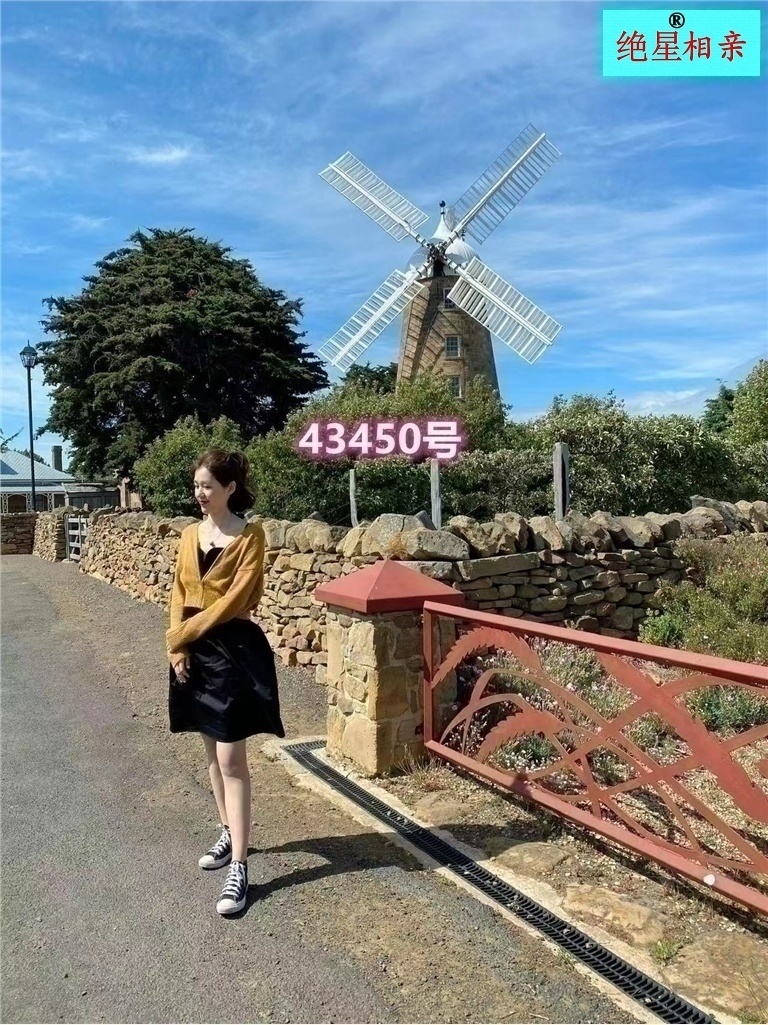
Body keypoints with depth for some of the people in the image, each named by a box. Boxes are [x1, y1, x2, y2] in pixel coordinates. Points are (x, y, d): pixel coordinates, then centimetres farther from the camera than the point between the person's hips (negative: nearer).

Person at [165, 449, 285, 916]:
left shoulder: (250, 536, -10)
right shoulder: (190, 536, 9)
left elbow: (235, 599, -16)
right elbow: (180, 596, 8)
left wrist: (184, 634, -15)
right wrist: (178, 649, -2)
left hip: (233, 651, -7)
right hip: (195, 652, 7)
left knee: (231, 759, -6)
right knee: (213, 751, 17)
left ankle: (240, 868, 1)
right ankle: (231, 834, 35)